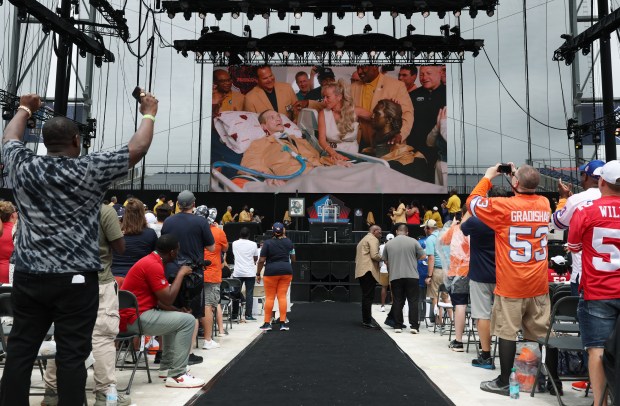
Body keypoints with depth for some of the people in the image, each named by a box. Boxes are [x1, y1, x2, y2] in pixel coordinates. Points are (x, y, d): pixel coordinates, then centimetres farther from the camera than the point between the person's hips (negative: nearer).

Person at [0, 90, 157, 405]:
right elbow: (137, 148, -4)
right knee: (71, 354, 2)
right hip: (75, 278, -5)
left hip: (28, 275, 5)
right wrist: (149, 114, 11)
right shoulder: (89, 171, -9)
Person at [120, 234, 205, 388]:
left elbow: (161, 297, 17)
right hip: (136, 318, -11)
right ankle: (176, 376, -8)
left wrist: (177, 310, 5)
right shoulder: (153, 265, -19)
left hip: (135, 314, 11)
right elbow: (168, 299, -19)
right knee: (187, 320, -11)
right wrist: (181, 274, -9)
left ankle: (167, 366, 30)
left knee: (174, 318, 28)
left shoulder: (151, 260, 13)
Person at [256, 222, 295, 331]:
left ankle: (267, 323, 7)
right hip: (286, 270, 3)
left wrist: (258, 274, 2)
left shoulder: (267, 243, -6)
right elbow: (293, 259, 14)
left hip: (271, 271, -3)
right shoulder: (288, 242, 4)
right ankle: (283, 323, 4)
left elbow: (261, 260, -9)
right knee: (282, 296, 5)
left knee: (269, 297, 5)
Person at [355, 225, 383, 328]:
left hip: (360, 271, 10)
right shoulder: (373, 239, -3)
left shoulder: (362, 240, 27)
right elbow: (374, 255, -18)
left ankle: (365, 320, 16)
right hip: (369, 271, -10)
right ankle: (367, 321, -11)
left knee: (366, 296, 13)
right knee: (368, 296, -10)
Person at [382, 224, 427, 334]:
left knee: (397, 301, 7)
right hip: (411, 276, -2)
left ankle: (397, 326, 9)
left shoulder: (389, 244, 6)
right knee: (413, 301, 3)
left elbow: (385, 261, 12)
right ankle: (414, 326, 1)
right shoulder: (413, 242, 0)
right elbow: (423, 256, 2)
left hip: (395, 277, 2)